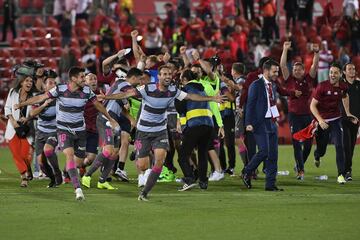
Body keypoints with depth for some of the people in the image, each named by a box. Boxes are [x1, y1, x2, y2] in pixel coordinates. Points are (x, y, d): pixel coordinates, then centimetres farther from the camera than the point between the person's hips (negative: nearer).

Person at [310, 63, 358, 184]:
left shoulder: (343, 86, -4)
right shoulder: (322, 86, -18)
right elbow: (312, 105, -15)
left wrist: (347, 113, 19)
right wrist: (320, 120, -26)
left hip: (336, 120, 2)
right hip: (323, 121, -2)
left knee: (339, 146, -14)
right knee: (321, 150, 10)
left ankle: (341, 175, -10)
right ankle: (317, 156, 50)